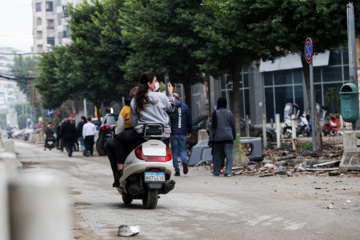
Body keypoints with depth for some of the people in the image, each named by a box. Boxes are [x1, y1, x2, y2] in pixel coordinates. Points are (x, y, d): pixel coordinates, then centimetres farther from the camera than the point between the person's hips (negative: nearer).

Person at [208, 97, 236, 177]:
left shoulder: (215, 113, -5)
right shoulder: (229, 113, 2)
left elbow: (213, 127, -6)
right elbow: (233, 126, 8)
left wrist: (211, 139, -4)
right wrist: (234, 136, 19)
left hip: (218, 138, -1)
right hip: (228, 137, 1)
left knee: (218, 155, 11)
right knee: (229, 155, -2)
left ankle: (216, 171, 20)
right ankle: (228, 171, -14)